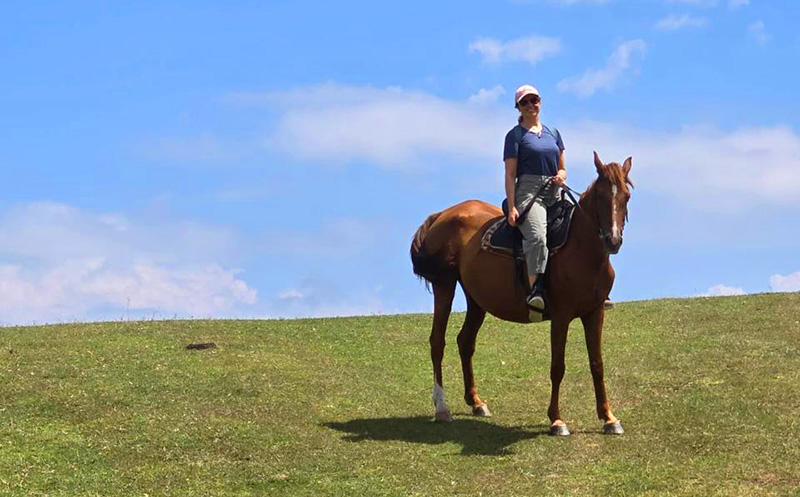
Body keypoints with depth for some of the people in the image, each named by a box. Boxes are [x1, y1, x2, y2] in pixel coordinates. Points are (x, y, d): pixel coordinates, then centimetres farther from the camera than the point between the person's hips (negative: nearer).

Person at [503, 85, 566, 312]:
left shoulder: (553, 133, 22)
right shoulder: (515, 135, 6)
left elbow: (562, 168, 26)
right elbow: (510, 174, -1)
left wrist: (561, 176, 0)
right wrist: (511, 207, -12)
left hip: (554, 194, 6)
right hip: (528, 192, -6)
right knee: (537, 236, -32)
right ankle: (535, 291, -37)